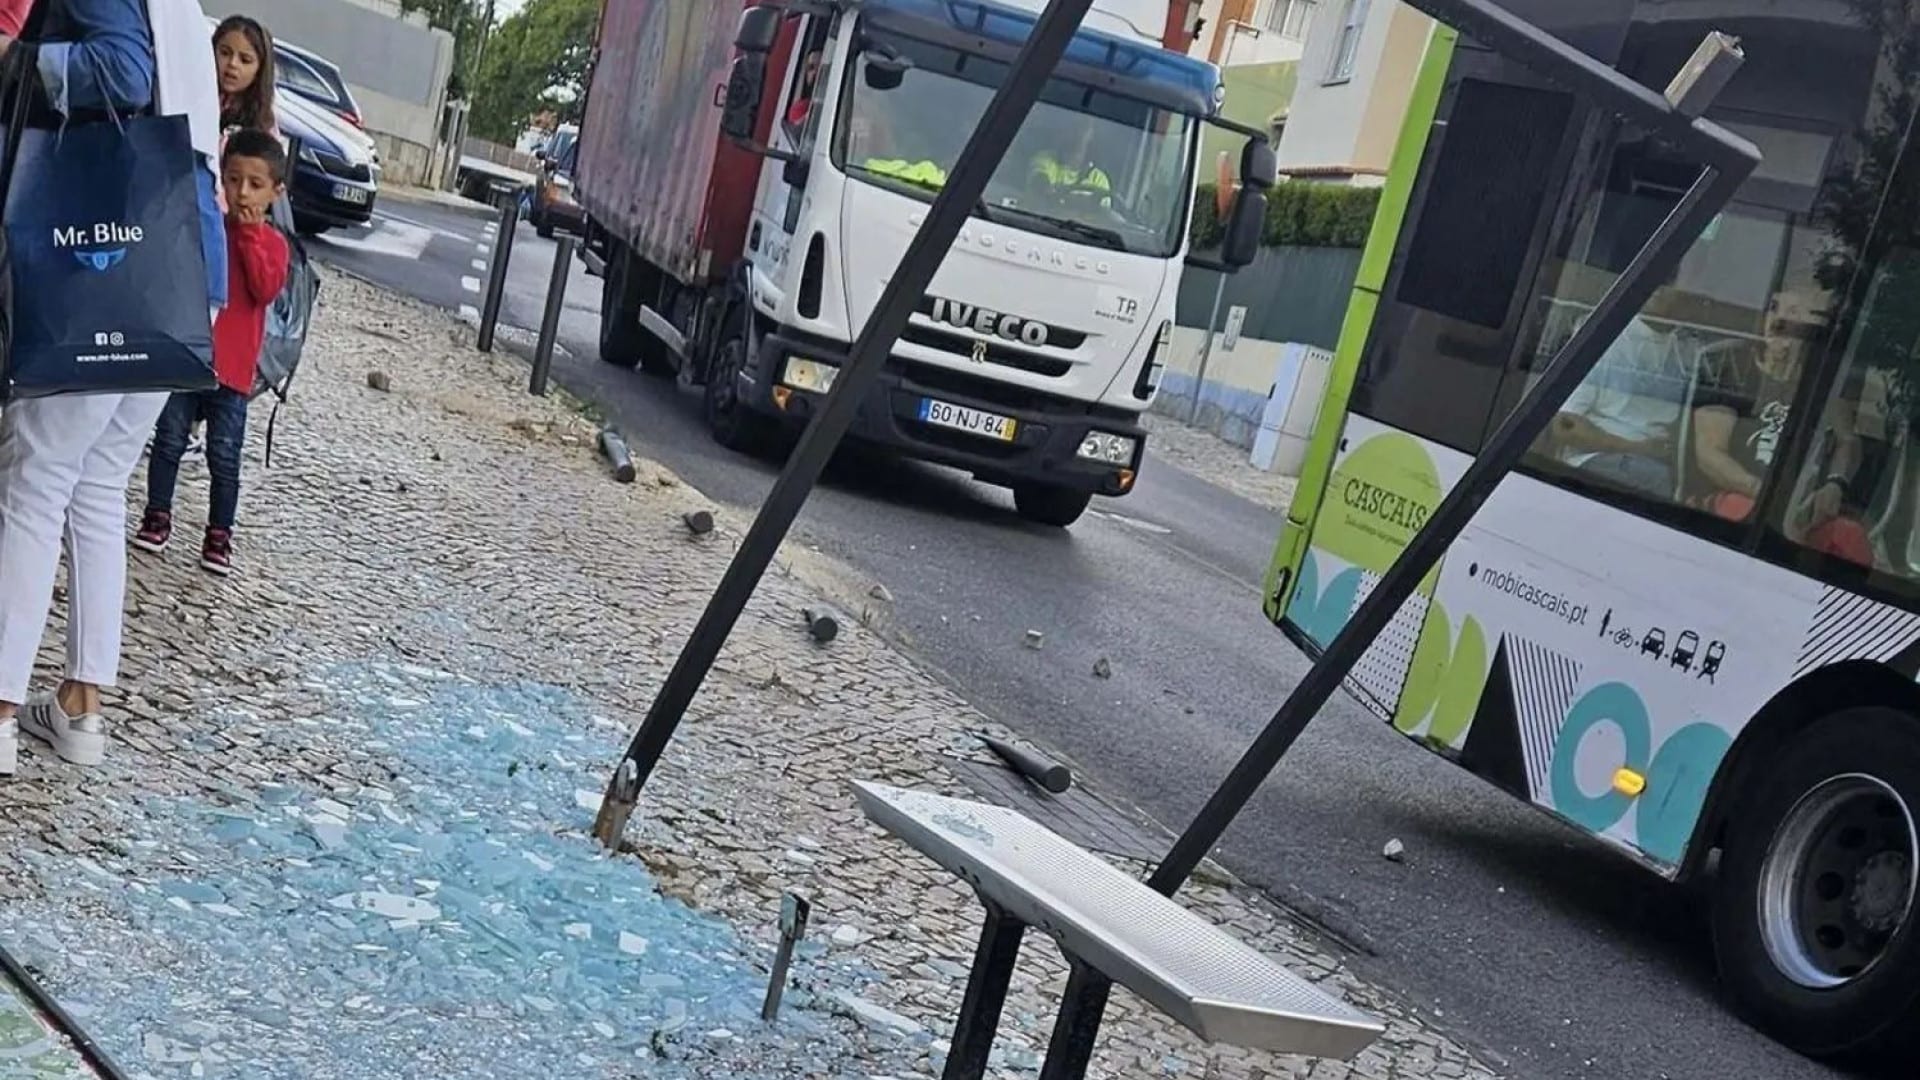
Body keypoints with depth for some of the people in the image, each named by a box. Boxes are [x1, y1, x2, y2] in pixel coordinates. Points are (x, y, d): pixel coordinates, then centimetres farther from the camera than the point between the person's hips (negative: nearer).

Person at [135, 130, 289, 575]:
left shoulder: (272, 243, 3)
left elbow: (267, 290, -14)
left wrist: (249, 235, -14)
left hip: (232, 366, -1)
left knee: (224, 457, 4)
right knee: (169, 442, 8)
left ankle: (219, 534, 13)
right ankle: (157, 517, 21)